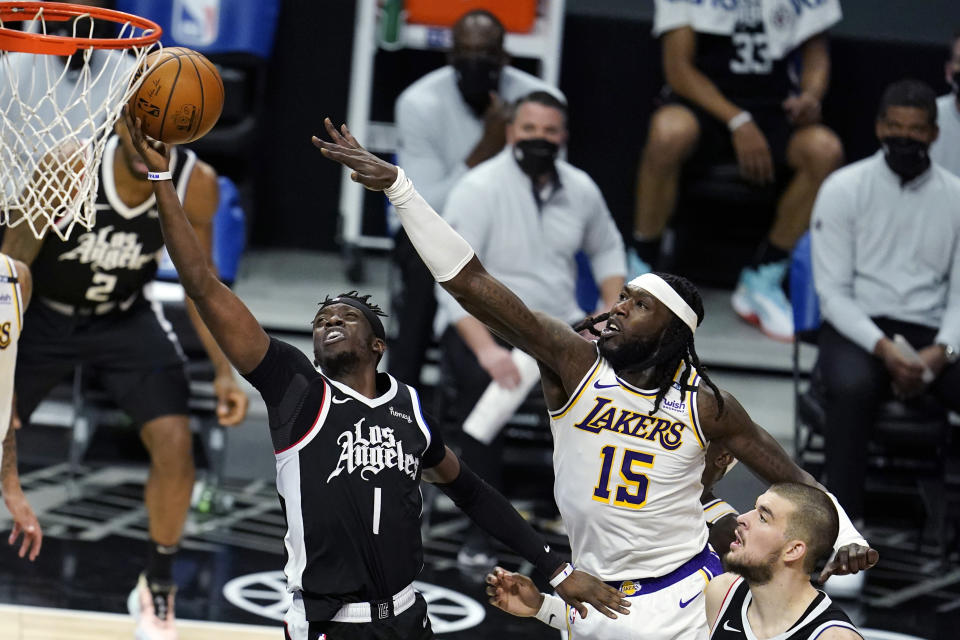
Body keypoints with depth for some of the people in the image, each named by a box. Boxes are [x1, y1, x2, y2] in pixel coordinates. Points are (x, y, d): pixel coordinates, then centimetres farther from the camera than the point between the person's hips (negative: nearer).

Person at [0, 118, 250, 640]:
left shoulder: (196, 185, -22)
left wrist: (223, 371, -11)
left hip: (125, 318, 2)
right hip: (44, 312, -1)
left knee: (175, 444, -12)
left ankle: (158, 587, 10)